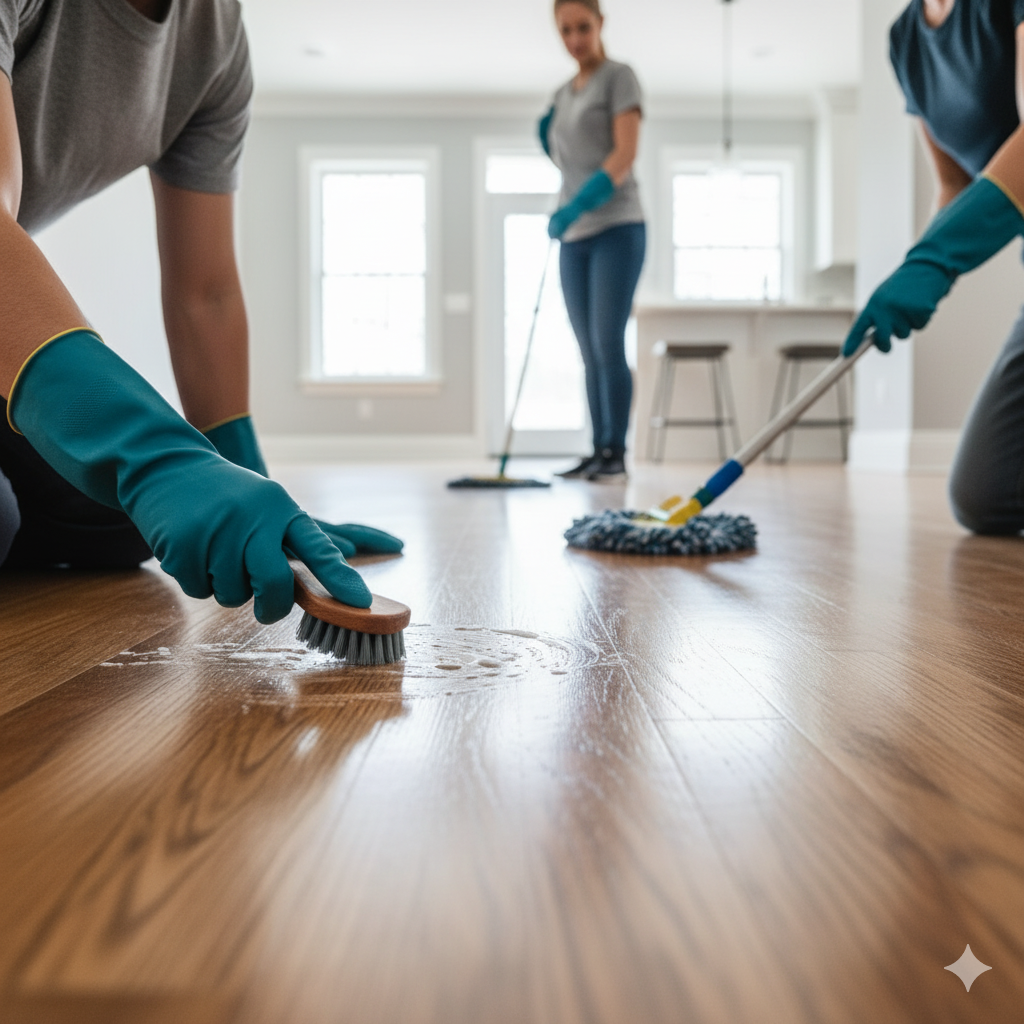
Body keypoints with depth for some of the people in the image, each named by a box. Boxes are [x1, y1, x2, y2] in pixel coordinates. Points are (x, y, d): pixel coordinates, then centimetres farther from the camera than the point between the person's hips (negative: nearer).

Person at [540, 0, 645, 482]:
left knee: (609, 344, -13)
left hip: (617, 228, -6)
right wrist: (546, 135, 7)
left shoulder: (619, 76, 0)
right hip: (575, 236, 7)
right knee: (590, 352, 4)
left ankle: (616, 453, -8)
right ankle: (598, 451, 8)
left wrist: (579, 203, -23)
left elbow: (626, 153, -12)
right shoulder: (563, 94, 19)